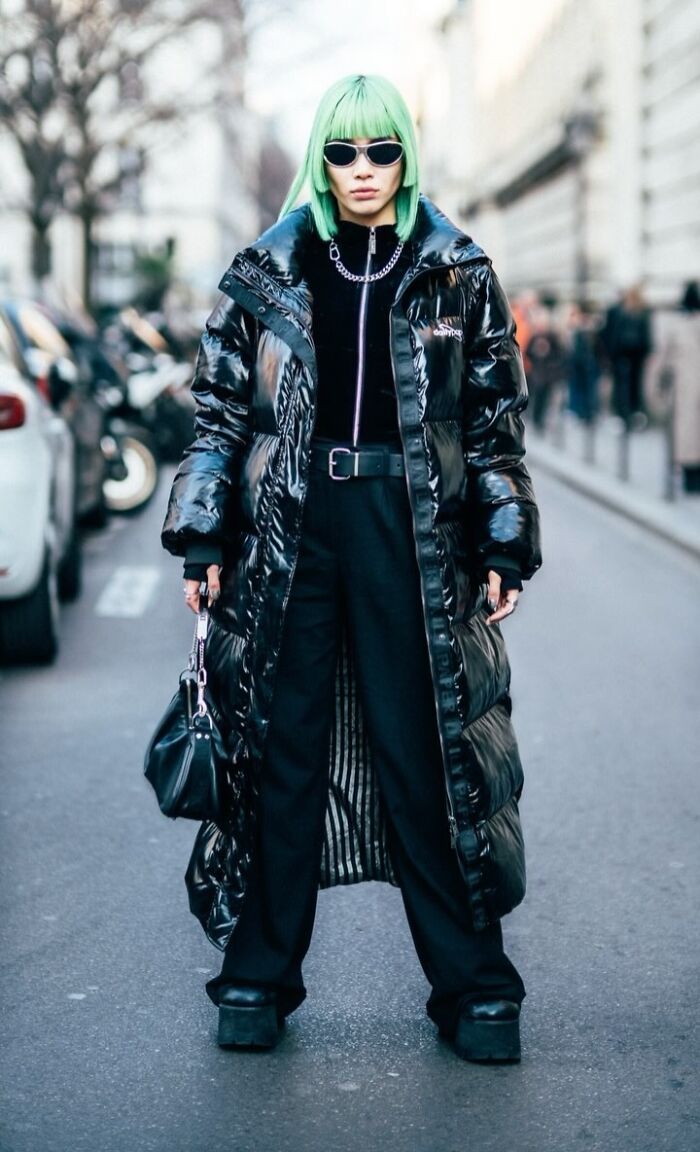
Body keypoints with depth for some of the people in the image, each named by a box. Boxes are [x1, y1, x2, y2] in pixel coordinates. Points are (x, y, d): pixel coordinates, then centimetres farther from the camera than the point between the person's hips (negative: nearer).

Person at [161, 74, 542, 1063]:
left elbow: (496, 422, 7)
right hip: (289, 527, 1)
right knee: (283, 755, 5)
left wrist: (504, 551, 2)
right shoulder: (266, 274, 7)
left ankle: (472, 985, 11)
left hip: (412, 534, -1)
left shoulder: (457, 276, 6)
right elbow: (219, 412, 8)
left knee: (430, 758, 1)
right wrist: (204, 543, 1)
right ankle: (260, 979, 16)